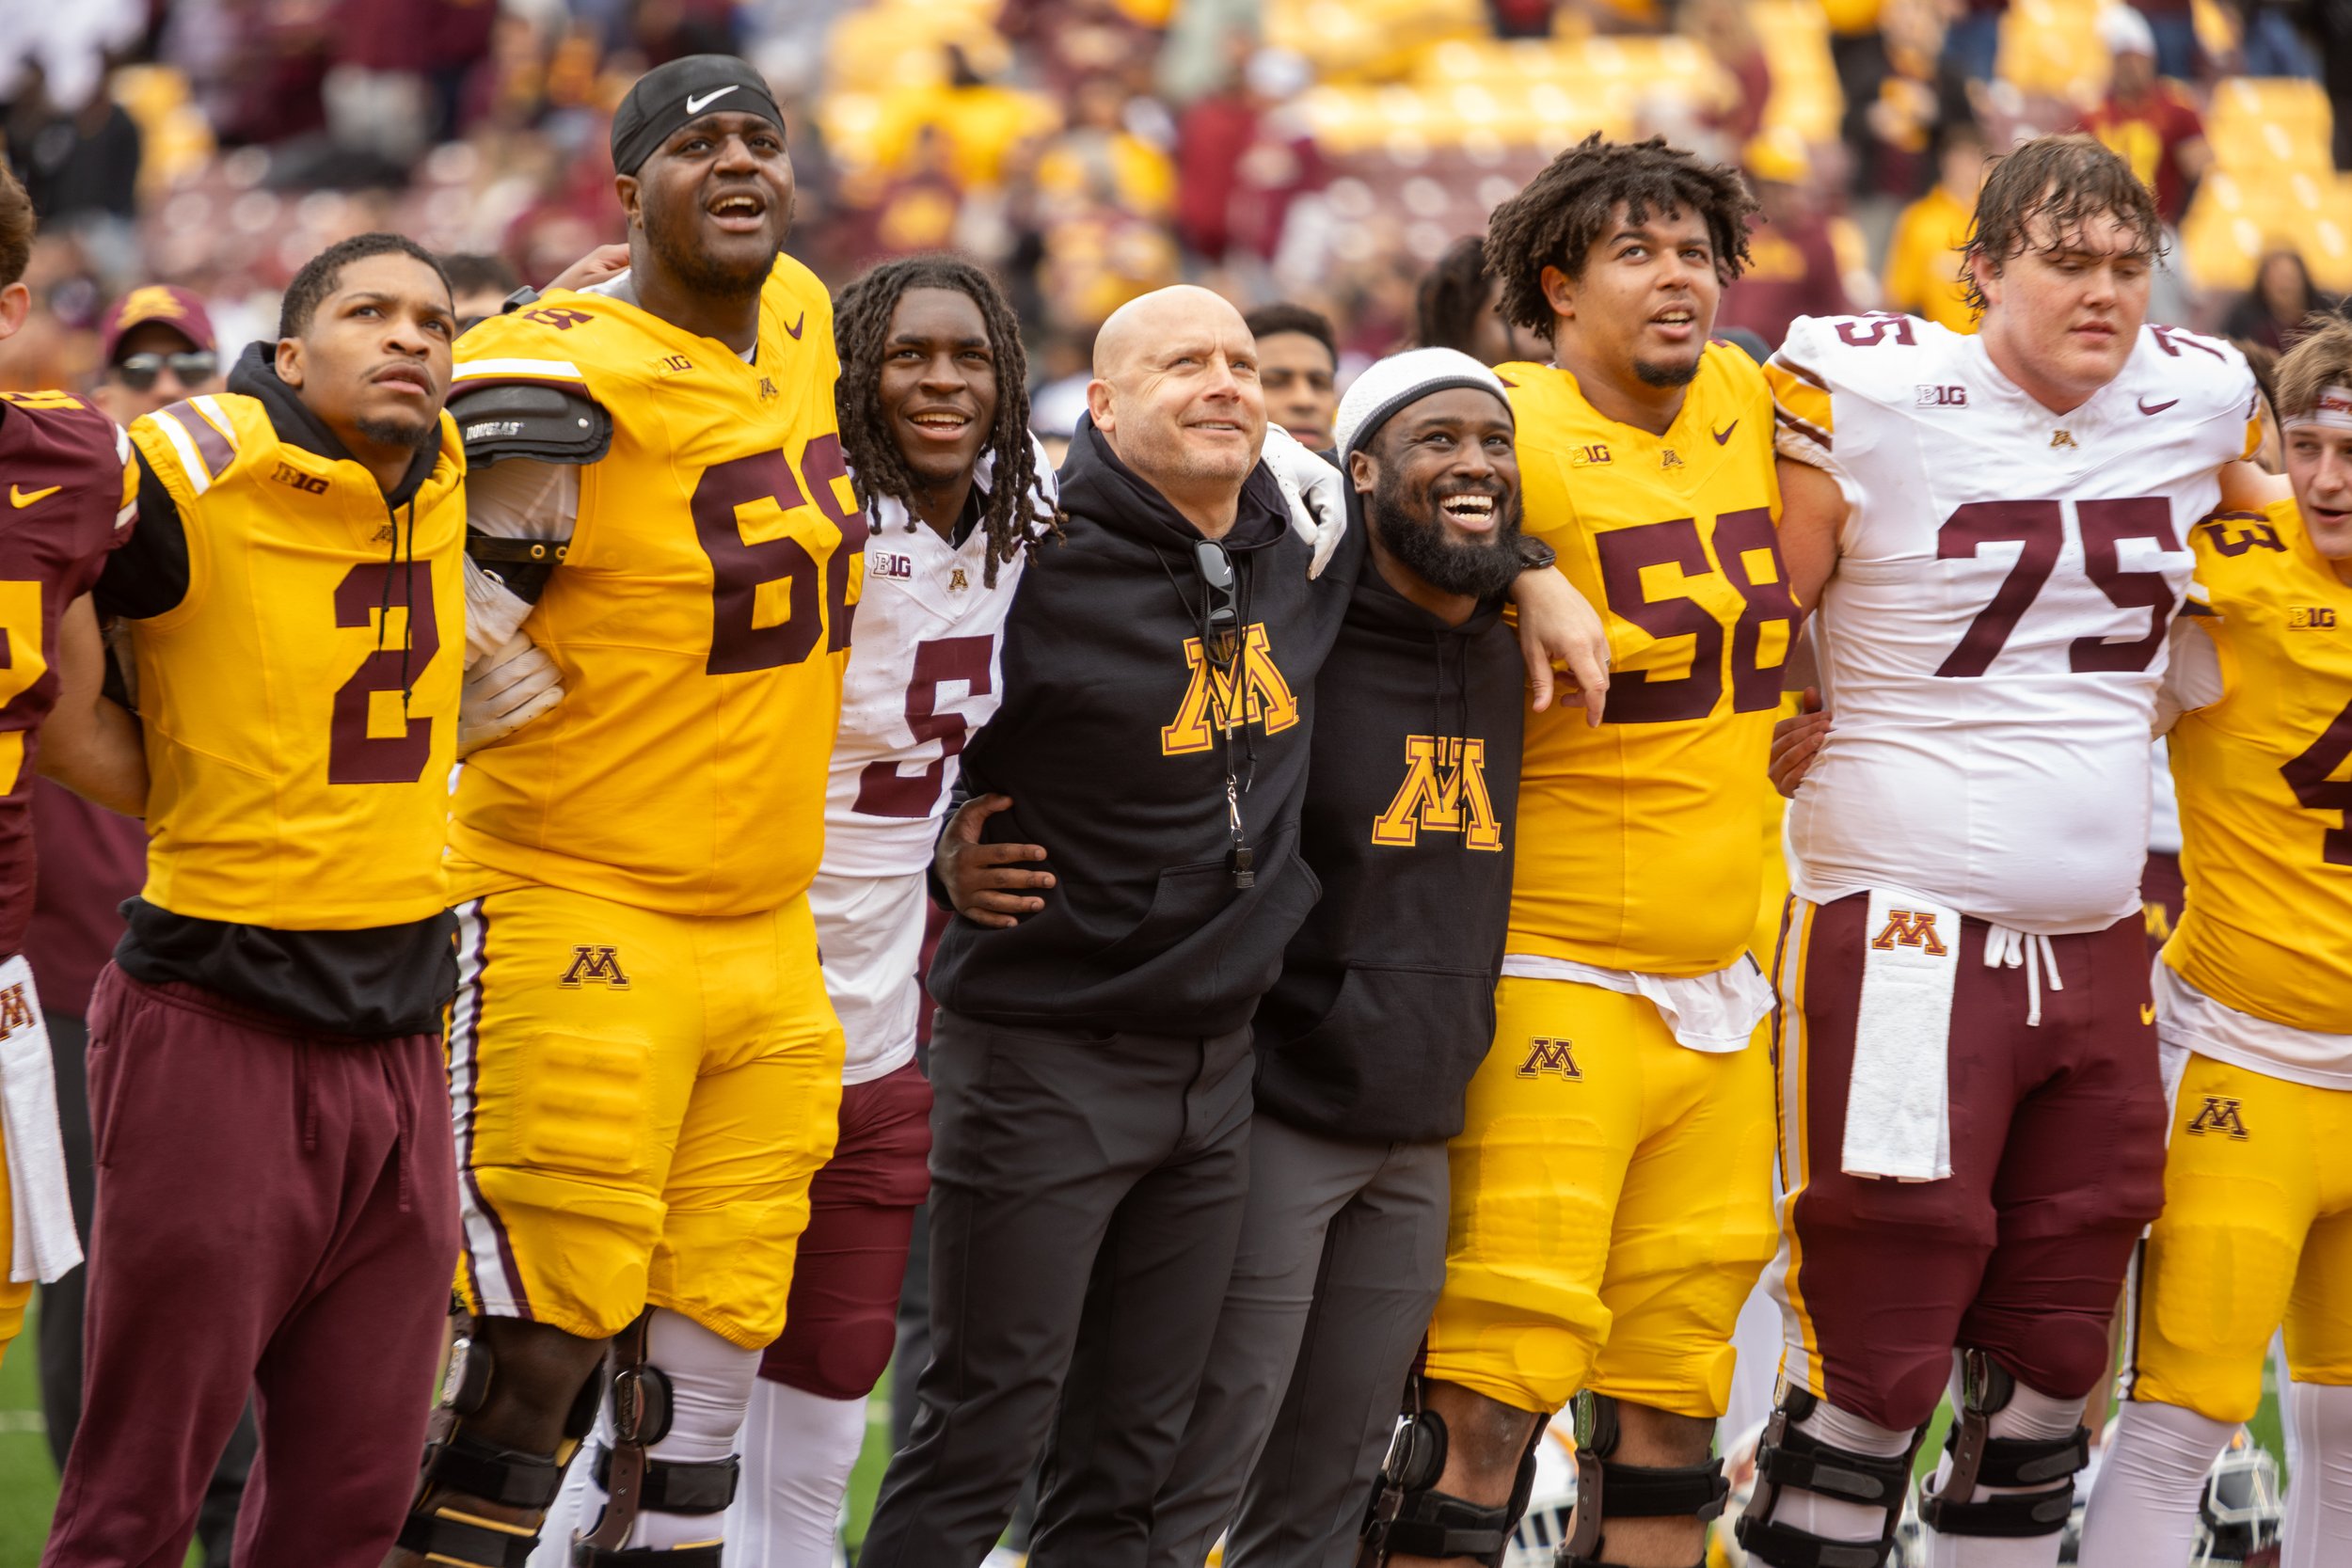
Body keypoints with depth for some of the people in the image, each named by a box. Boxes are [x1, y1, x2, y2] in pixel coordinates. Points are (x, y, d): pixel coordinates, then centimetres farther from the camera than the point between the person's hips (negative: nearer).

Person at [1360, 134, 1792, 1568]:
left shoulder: (1745, 408, 8)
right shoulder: (1516, 443, -12)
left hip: (1721, 988, 7)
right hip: (1555, 984, -7)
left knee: (1674, 1391, 11)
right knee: (1495, 1391, -12)